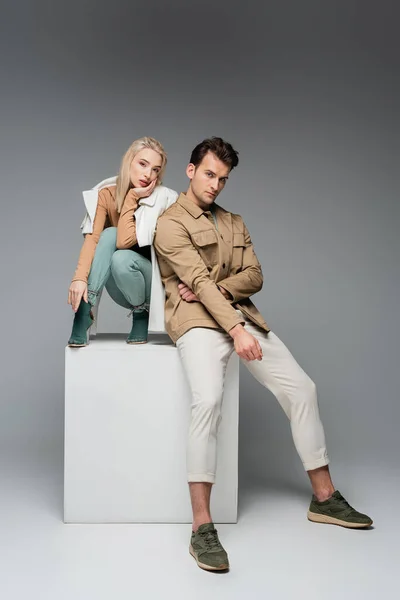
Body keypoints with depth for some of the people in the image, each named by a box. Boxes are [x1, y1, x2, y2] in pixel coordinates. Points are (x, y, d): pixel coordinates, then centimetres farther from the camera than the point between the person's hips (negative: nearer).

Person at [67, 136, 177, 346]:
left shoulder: (164, 199, -18)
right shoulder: (107, 194, -7)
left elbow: (125, 241, -28)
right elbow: (92, 238, -22)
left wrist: (131, 197, -23)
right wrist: (80, 277, -36)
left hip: (155, 283, -3)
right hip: (121, 289, 3)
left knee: (122, 258, -33)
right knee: (110, 234, -25)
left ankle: (143, 313, -4)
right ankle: (83, 317, -26)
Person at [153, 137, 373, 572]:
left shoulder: (234, 223, 22)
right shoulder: (171, 224, 0)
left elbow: (254, 276, 10)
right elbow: (199, 281, -14)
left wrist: (212, 288, -9)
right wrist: (235, 330, -25)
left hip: (240, 315, 7)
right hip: (198, 319, -7)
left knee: (301, 388, 0)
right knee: (208, 400, -32)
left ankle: (324, 498, 12)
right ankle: (202, 527, -27)